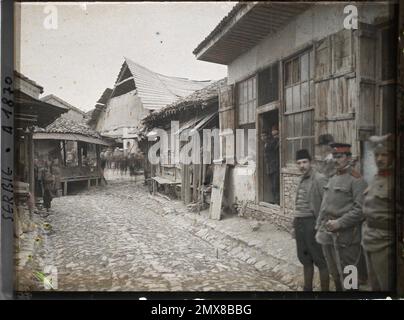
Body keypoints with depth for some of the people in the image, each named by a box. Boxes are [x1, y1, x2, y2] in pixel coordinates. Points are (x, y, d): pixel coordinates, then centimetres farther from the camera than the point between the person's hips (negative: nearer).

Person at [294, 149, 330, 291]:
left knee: (320, 260, 2)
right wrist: (296, 222, 17)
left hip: (311, 223, -8)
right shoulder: (302, 180, 14)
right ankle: (307, 288, 33)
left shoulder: (319, 179, -12)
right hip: (299, 222, 8)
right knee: (305, 259, 18)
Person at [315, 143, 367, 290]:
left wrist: (339, 223, -21)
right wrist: (319, 228, 12)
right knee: (334, 273, 19)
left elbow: (360, 209, -18)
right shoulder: (332, 179, 13)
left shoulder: (356, 180, -10)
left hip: (345, 237, -7)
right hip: (327, 235, 7)